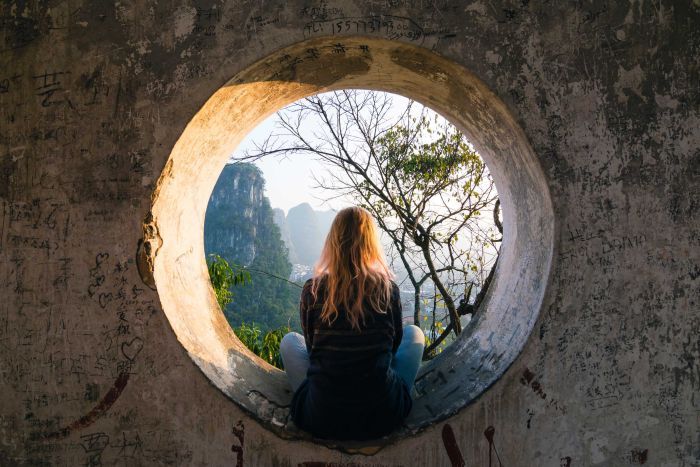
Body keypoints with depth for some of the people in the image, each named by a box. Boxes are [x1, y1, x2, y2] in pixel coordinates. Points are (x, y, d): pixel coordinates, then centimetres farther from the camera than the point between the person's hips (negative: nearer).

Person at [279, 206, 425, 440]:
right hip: (382, 419, 0)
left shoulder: (312, 290, -7)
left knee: (289, 341, 25)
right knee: (414, 333, 22)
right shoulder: (387, 287, -6)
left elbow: (312, 347, 8)